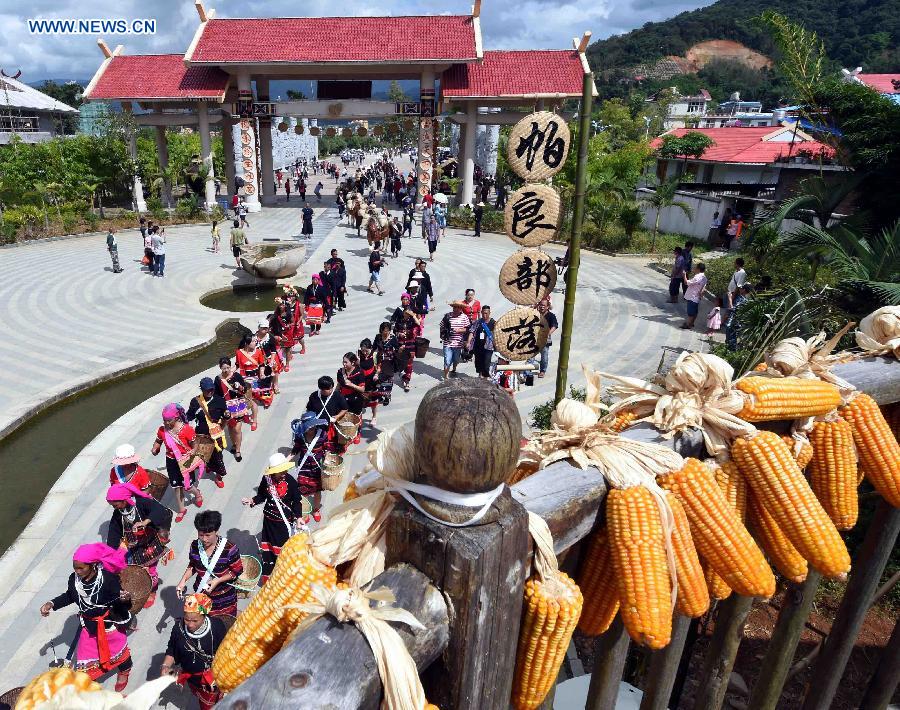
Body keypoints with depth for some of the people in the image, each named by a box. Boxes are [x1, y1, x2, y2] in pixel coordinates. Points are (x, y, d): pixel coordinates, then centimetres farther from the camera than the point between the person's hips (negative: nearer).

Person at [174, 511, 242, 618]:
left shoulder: (229, 549, -25)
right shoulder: (194, 546, -12)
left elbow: (237, 571, -14)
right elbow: (192, 566, 6)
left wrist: (218, 580, -24)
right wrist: (183, 580, -9)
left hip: (224, 598, -3)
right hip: (201, 595, 3)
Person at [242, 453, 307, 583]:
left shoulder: (290, 481, -20)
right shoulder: (266, 479, -12)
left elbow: (297, 501, -9)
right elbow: (261, 495, 5)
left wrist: (298, 516, -17)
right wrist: (252, 501, -11)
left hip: (285, 521, -3)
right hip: (269, 519, 3)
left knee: (283, 548, 6)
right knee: (267, 548, 15)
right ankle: (267, 575, 35)